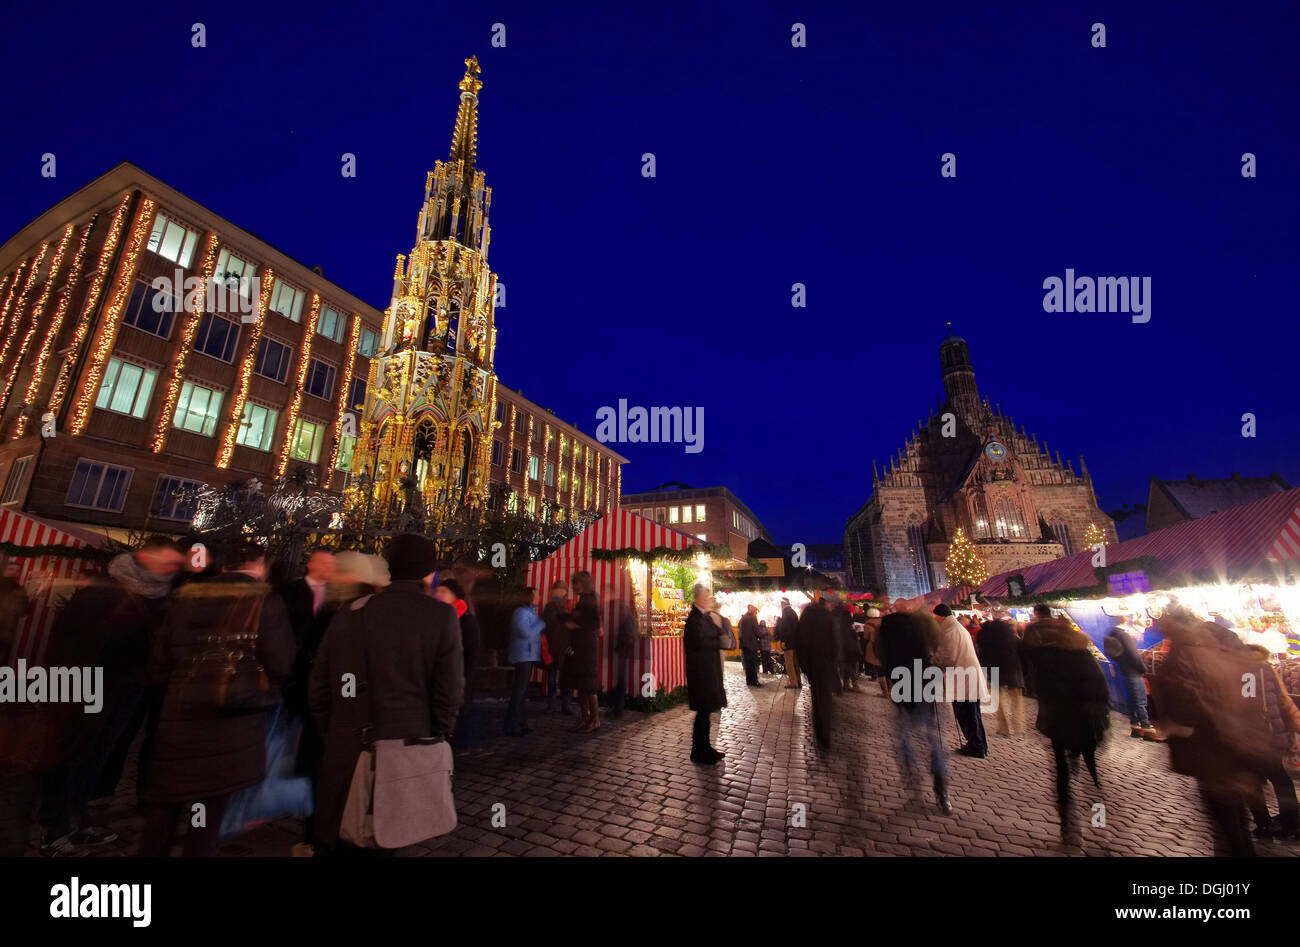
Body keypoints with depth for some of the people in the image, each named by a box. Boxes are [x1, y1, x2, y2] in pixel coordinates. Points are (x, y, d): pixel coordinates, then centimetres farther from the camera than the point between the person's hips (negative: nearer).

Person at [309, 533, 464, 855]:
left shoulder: (349, 613, 4)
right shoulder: (441, 615, -8)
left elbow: (319, 691, 9)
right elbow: (450, 694, -8)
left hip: (344, 758, 4)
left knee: (336, 843, 17)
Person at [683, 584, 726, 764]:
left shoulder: (706, 616, 14)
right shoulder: (695, 618, -16)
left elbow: (717, 637, 12)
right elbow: (701, 642, -24)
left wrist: (717, 625, -6)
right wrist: (718, 643, -8)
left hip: (709, 669, 9)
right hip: (701, 670, -9)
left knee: (706, 710, 16)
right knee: (703, 711, -1)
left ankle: (705, 748, 27)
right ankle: (699, 753, 11)